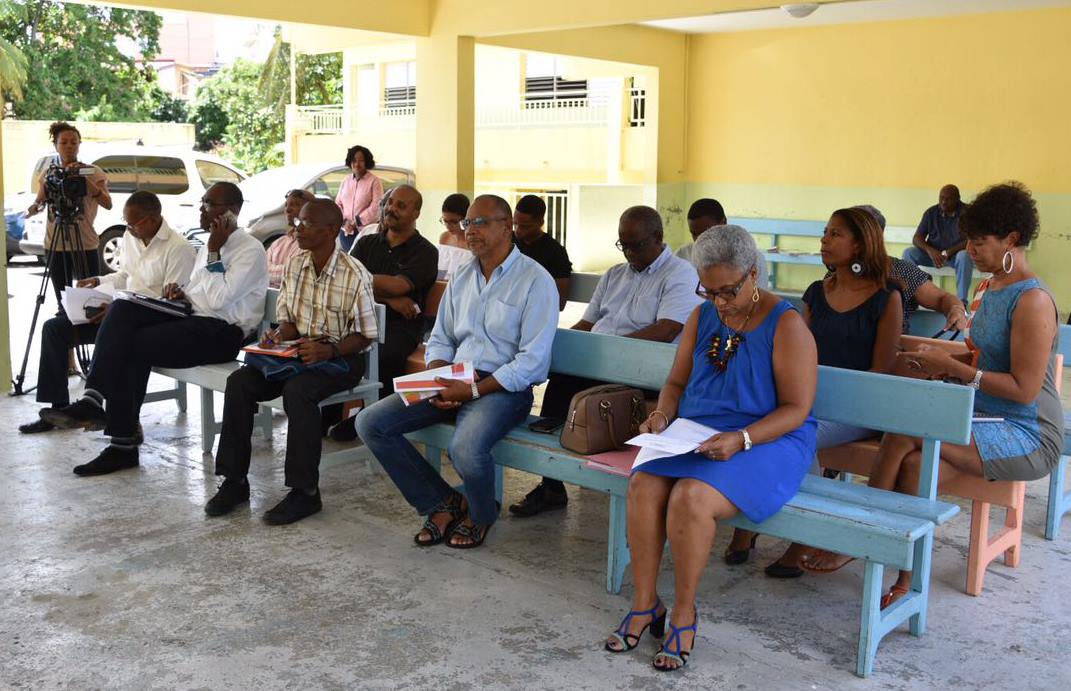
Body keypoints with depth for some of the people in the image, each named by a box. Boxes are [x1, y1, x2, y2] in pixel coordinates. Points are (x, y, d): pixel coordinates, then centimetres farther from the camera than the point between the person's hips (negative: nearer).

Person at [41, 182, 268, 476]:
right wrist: (181, 293, 5)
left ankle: (123, 445, -13)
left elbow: (218, 299, -19)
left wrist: (214, 253, -13)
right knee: (122, 309, -14)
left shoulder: (250, 250, -8)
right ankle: (93, 399, -25)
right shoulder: (210, 246, 20)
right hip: (192, 319, 9)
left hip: (223, 332, -9)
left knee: (133, 346, -21)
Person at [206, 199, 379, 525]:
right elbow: (288, 318, 14)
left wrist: (328, 350, -25)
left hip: (340, 359, -6)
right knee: (239, 381, -16)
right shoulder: (294, 265, 6)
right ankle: (235, 480, -8)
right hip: (298, 351, 6)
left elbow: (365, 336, -10)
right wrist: (278, 336, -9)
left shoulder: (355, 276, -13)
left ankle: (305, 491, -25)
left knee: (297, 390, -36)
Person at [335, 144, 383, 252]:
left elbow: (376, 207, -13)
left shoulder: (375, 182, -4)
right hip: (345, 231, 5)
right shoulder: (346, 181, 12)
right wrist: (344, 222, -6)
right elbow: (338, 203, 12)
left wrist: (355, 223, -14)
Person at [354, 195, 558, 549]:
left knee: (466, 449, -36)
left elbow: (532, 360, -14)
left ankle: (481, 515, 1)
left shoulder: (535, 281, -7)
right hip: (455, 381, 7)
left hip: (504, 387, -7)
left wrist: (474, 389, -21)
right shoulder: (462, 278, 15)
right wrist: (438, 382, -5)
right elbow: (440, 340, 17)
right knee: (370, 422, -8)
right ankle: (443, 502, 4)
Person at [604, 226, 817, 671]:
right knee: (644, 485, -24)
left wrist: (741, 439, -24)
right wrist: (662, 415, -5)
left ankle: (683, 613, -11)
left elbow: (796, 409, -11)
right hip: (693, 435, 5)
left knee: (691, 496, -32)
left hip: (766, 443, -5)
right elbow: (677, 382, 17)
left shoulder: (786, 324, -8)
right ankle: (644, 604, -9)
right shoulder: (702, 317, 10)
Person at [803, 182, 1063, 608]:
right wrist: (944, 365, 5)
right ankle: (907, 581, -15)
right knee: (915, 464, -21)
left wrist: (953, 366, -18)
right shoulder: (989, 289, 11)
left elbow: (1024, 389, -21)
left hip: (1029, 436, -8)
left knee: (904, 433, -25)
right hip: (988, 421, 8)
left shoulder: (1032, 301, -17)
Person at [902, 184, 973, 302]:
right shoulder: (931, 212, 2)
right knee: (908, 252, -21)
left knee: (964, 256, -37)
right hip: (932, 254, 3)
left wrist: (948, 253, -27)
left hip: (955, 254, -3)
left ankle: (961, 301, -37)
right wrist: (930, 250, -23)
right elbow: (917, 238, -2)